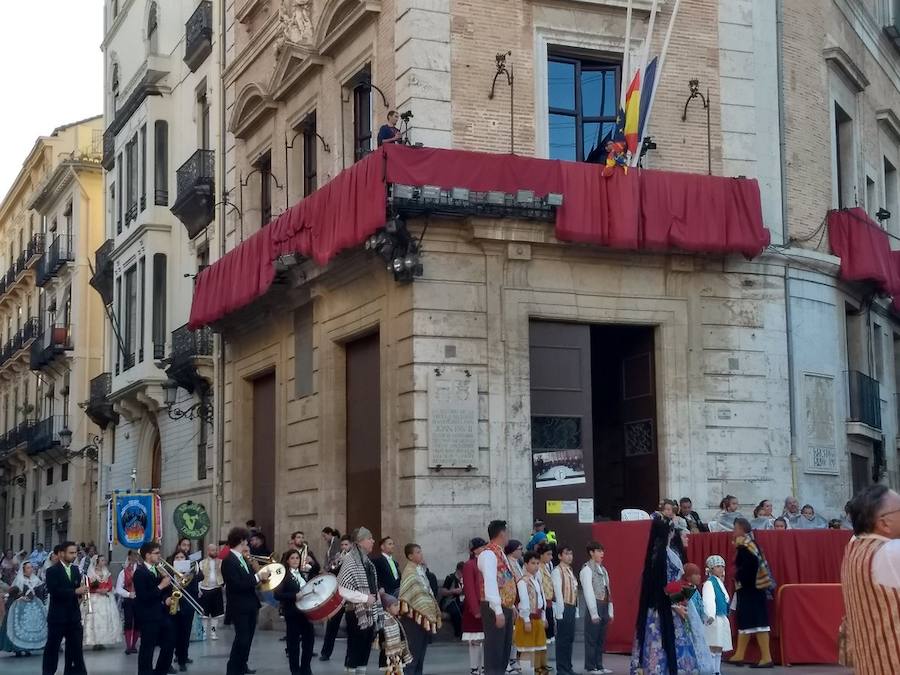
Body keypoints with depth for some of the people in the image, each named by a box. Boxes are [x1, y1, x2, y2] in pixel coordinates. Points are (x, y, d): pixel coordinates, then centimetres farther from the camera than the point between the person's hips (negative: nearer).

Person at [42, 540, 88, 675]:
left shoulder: (76, 570, 12)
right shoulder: (52, 571, -9)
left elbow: (78, 588, 13)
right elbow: (54, 591, -20)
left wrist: (82, 590, -11)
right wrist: (75, 591, -23)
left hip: (74, 616, 5)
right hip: (57, 616, -5)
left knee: (76, 647, 5)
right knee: (52, 647, 5)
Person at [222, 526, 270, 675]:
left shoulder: (243, 558, 11)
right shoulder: (229, 561, -18)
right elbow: (237, 585, -26)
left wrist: (260, 575, -2)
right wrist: (258, 577, -24)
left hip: (250, 605, 9)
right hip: (240, 608, -9)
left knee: (247, 638, 18)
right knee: (242, 639, -7)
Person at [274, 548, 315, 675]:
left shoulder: (301, 574, 14)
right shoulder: (283, 575, -9)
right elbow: (277, 595, -18)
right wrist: (295, 596, -26)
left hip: (306, 611, 7)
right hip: (292, 613, -7)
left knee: (309, 638, 7)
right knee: (293, 642, 2)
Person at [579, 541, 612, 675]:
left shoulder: (603, 569, 15)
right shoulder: (587, 569, -8)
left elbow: (608, 592, 13)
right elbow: (588, 592, -12)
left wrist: (610, 612, 9)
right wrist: (594, 613, -15)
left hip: (604, 608, 7)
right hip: (594, 607, -7)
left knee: (601, 639, 11)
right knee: (592, 639, -1)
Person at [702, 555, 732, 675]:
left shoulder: (720, 583, 17)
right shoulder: (709, 583, -11)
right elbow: (708, 601, -26)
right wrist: (711, 615, -40)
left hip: (722, 619, 9)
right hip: (713, 620, -9)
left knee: (719, 649, 11)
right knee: (713, 648, -13)